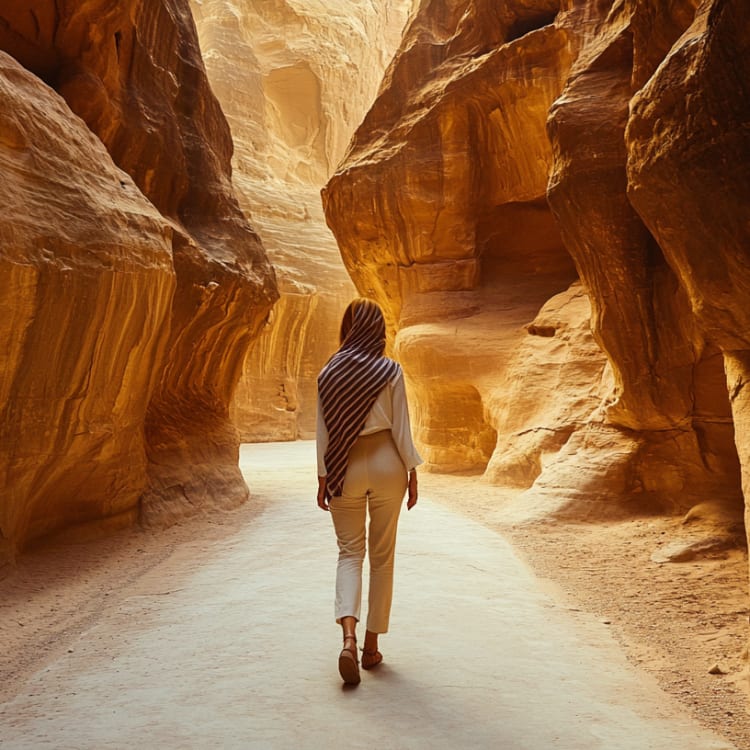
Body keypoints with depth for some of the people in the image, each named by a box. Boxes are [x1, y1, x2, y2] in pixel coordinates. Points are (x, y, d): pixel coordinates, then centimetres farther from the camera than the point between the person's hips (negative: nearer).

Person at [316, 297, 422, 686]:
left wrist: (323, 479, 8)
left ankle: (349, 636, -8)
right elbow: (401, 428, -7)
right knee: (382, 556, 11)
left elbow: (324, 433, 1)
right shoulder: (390, 370, -7)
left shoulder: (328, 374, -2)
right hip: (386, 464, -1)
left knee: (350, 552, 11)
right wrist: (412, 471, 3)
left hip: (345, 468, 1)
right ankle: (371, 645, 20)